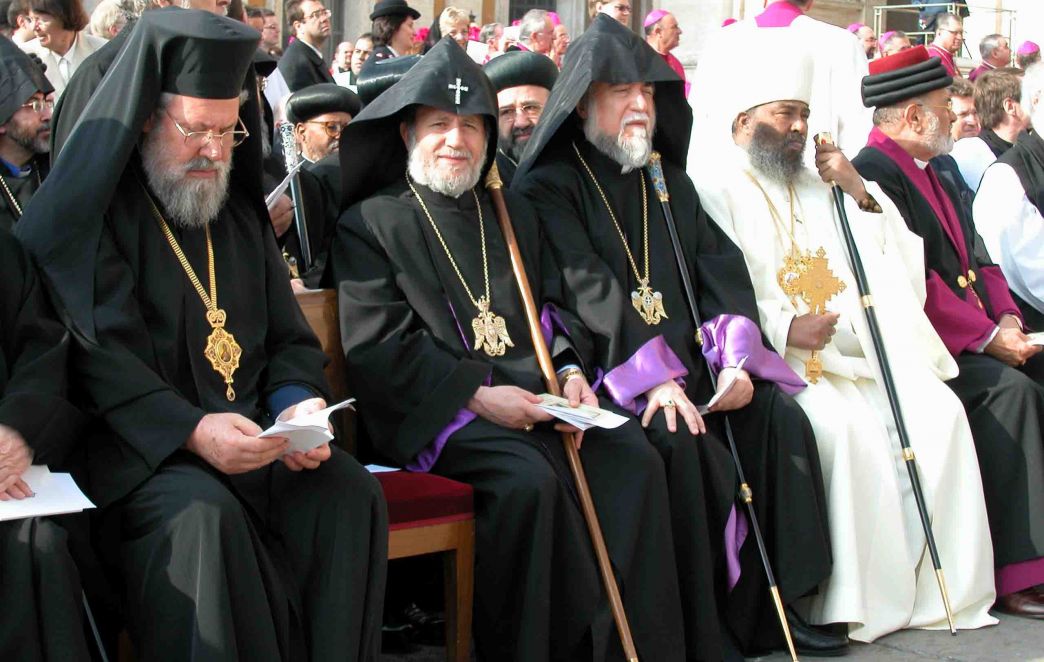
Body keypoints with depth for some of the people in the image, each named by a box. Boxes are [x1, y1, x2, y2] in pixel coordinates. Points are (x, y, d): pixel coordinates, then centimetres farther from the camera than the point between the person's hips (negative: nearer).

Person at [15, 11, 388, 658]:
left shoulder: (242, 217, 17)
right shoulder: (96, 210, -2)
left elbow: (290, 338, 14)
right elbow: (100, 353, -13)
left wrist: (297, 404, -9)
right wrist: (191, 430, -27)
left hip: (254, 431, 5)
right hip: (142, 443, -5)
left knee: (351, 493, -20)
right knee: (202, 514, -34)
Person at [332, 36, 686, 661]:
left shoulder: (513, 213, 23)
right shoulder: (371, 223, 5)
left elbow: (555, 305, 23)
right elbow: (376, 345, -5)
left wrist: (571, 369, 0)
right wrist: (476, 393, -14)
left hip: (537, 390, 5)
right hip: (440, 410, -5)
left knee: (636, 460, -20)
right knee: (529, 478, -33)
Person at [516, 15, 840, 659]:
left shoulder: (669, 181, 18)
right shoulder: (550, 186, -3)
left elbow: (719, 267, 10)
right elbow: (584, 290, -15)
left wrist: (735, 358, -7)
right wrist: (655, 378, -25)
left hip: (688, 362, 6)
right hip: (609, 373, -6)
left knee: (780, 417, -13)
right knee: (677, 441, -30)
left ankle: (773, 605, -4)